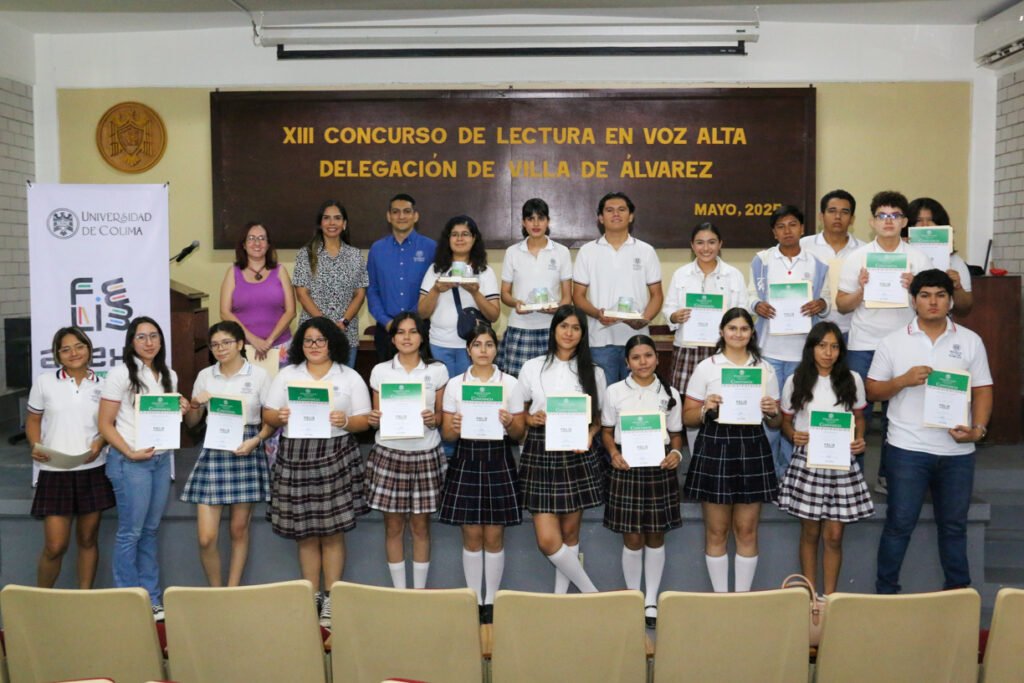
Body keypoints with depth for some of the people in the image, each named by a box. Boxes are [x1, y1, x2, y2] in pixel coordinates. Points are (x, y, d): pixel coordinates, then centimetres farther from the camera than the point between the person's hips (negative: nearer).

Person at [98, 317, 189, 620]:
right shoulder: (120, 373, -7)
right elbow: (105, 424, -9)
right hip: (130, 461, -6)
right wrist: (130, 452, -19)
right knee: (130, 533, 0)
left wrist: (180, 410, 1)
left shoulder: (169, 376, 11)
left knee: (150, 530, 13)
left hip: (162, 459, 6)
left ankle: (151, 599, 20)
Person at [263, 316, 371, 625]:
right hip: (295, 457, 2)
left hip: (336, 457, -2)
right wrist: (279, 417, -12)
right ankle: (312, 595, 16)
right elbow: (267, 415, 9)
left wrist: (345, 421, -17)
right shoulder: (286, 375, 13)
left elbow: (365, 421, 3)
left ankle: (330, 598, 9)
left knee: (333, 531, -1)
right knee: (304, 532, 5)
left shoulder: (350, 377, 8)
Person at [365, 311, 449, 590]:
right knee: (393, 526, 7)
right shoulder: (380, 371, 3)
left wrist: (433, 419, -16)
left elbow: (442, 415, 6)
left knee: (421, 526, 7)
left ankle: (420, 590, 21)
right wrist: (374, 420, -14)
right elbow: (376, 415, 9)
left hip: (425, 454, 0)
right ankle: (399, 591, 20)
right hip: (389, 454, 1)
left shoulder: (437, 370, 1)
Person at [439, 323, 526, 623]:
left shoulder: (510, 383, 2)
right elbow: (447, 434, 4)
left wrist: (509, 424, -19)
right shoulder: (455, 384, 4)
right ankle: (474, 599, 19)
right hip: (466, 462, 1)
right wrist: (455, 427, -18)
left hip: (499, 463, -1)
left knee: (494, 536, 4)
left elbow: (520, 434, 3)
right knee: (471, 536, 6)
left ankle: (491, 601, 17)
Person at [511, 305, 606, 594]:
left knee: (570, 534, 8)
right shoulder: (532, 368, 4)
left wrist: (590, 435, -9)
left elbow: (599, 417, 11)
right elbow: (519, 411, 12)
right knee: (547, 540, -8)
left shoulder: (593, 372, 5)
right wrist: (531, 419, -9)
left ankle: (560, 595, 26)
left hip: (578, 456, 1)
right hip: (540, 453, -1)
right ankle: (591, 593, 11)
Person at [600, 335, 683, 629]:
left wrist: (676, 453, -10)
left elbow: (676, 434, 10)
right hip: (627, 468, -1)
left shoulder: (669, 393, 5)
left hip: (660, 469, 1)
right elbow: (607, 431, 6)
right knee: (632, 538, 3)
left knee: (656, 536, 8)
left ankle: (651, 601, 21)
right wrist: (614, 454, -12)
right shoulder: (614, 392, 1)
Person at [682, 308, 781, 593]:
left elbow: (775, 424, 13)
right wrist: (706, 408, -16)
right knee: (716, 531, 4)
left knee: (747, 530, 5)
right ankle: (720, 596, 16)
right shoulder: (706, 367, 4)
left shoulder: (765, 369, 10)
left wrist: (773, 412, -10)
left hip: (752, 451, 2)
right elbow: (688, 417, 4)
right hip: (714, 450, -1)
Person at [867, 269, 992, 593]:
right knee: (899, 523, 4)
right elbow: (872, 391, 2)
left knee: (954, 525, 14)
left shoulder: (970, 341, 5)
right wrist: (904, 380, -16)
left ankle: (958, 590, 29)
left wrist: (978, 429, -10)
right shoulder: (893, 342, 0)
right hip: (908, 449, -2)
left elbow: (983, 389, 5)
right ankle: (885, 591, 15)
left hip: (957, 450, 2)